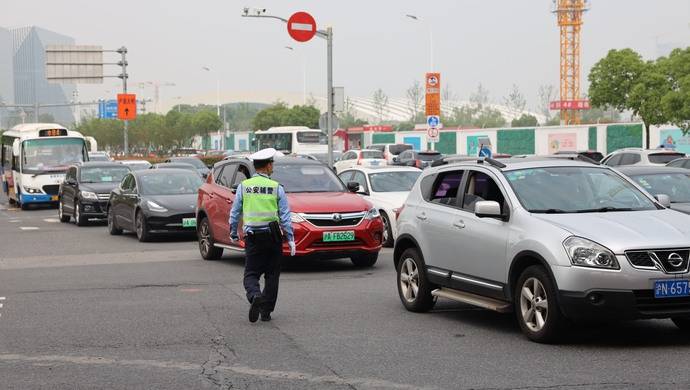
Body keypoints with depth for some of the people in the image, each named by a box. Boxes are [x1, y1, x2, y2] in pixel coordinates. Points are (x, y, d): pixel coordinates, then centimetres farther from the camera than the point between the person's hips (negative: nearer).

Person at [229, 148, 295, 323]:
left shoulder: (243, 186, 2)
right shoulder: (276, 187, -2)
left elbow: (235, 213, 6)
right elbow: (285, 216, -3)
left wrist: (233, 233, 19)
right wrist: (290, 238, 1)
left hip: (252, 237, 1)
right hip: (272, 236, 0)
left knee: (251, 273, 4)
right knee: (272, 275, 11)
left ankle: (255, 296, -26)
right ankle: (266, 310, 9)